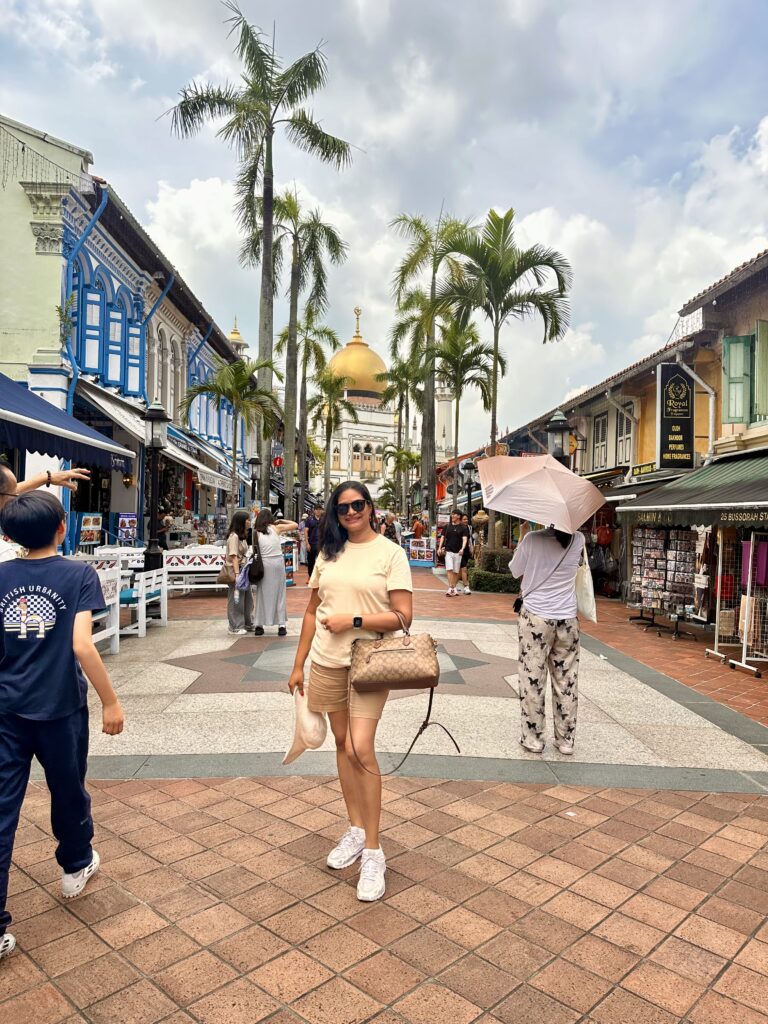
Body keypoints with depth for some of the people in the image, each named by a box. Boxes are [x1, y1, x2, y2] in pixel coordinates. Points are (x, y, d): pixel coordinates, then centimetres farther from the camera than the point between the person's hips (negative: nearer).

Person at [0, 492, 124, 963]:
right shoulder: (79, 574, -12)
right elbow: (82, 646, -20)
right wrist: (111, 701, -12)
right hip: (60, 707, -2)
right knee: (68, 791, 20)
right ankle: (76, 866, 42)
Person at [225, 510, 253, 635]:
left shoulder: (241, 536, 15)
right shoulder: (234, 536, -14)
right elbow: (234, 557, -19)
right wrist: (237, 574, -23)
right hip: (236, 570, -9)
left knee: (247, 598, 14)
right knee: (236, 600, 0)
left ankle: (247, 624, 25)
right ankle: (235, 627, 8)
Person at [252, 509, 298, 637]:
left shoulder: (256, 532, 4)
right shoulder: (277, 528, 1)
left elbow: (255, 550, -1)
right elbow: (295, 525, 9)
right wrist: (282, 520, 18)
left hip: (263, 564, 1)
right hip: (278, 562, -1)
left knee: (262, 594, 10)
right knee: (279, 594, 7)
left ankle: (259, 625, 12)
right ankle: (281, 625, 6)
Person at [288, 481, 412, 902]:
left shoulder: (390, 553, -6)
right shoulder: (329, 553, 8)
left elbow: (403, 616, -10)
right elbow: (312, 611, 12)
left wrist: (353, 620, -17)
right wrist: (298, 665, 11)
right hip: (326, 662, 5)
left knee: (360, 749, -12)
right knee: (342, 744, 14)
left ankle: (373, 851, 3)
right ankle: (356, 829, 30)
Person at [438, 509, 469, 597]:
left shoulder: (463, 528, 1)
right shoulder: (447, 526, 9)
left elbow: (465, 539, -10)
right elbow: (443, 537, 13)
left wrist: (462, 549, -27)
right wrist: (440, 548, 2)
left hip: (458, 552, -1)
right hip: (448, 551, 1)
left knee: (456, 571, 5)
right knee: (449, 570, -11)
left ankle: (454, 588, 17)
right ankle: (450, 588, -14)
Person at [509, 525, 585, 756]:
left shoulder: (532, 539, -13)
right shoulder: (578, 540, -4)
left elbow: (515, 571, 2)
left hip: (536, 618, -3)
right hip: (567, 618, 3)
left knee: (533, 680, 6)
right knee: (566, 681, 11)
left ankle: (533, 738, 14)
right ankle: (565, 740, 21)